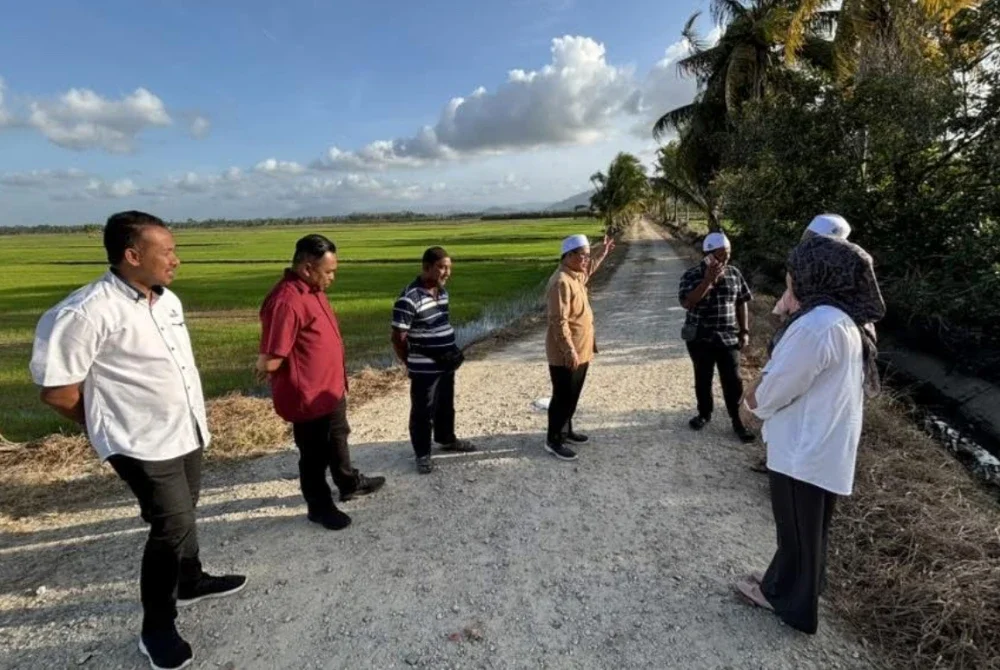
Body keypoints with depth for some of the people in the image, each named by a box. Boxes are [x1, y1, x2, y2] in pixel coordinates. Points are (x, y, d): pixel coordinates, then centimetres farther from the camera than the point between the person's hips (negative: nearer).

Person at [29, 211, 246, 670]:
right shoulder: (85, 313, -22)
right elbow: (57, 392, -16)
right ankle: (156, 629, 19)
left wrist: (194, 419, 13)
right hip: (144, 445, -7)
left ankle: (190, 582, 45)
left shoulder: (168, 300, 3)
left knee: (181, 517, 23)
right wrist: (111, 426, -2)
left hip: (188, 432, 7)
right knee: (172, 528, -3)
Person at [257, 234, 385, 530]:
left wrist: (340, 382, 15)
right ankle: (320, 507, 32)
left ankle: (350, 483, 48)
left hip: (331, 389, 9)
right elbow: (268, 362, -30)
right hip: (309, 398, -9)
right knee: (315, 456, 12)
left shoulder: (313, 290, 3)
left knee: (338, 441, 27)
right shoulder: (285, 302, -29)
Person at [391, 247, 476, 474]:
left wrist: (451, 350, 11)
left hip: (446, 364, 8)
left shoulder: (442, 291, 5)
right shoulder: (409, 298, -22)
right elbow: (398, 338, -16)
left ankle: (447, 440, 43)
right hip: (424, 369, -8)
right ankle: (422, 454, 23)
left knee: (445, 406, 23)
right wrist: (413, 363, -4)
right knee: (423, 412, 7)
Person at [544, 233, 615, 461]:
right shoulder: (561, 282, -22)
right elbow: (559, 321, -26)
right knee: (563, 397, 0)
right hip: (566, 354, -10)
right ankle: (553, 440, 13)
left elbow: (589, 271, 38)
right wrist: (570, 351, -27)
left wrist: (603, 254, 37)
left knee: (572, 396, 20)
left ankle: (566, 430, 35)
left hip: (581, 350, 10)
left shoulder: (576, 276, 9)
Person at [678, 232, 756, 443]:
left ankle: (737, 421, 16)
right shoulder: (692, 275, -9)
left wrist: (744, 331, 3)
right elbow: (686, 303, -23)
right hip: (700, 338, -2)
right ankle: (704, 414, 31)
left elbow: (742, 303, 8)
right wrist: (708, 280, -27)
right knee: (703, 379, 12)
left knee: (733, 380, 3)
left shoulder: (734, 273, 2)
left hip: (728, 337, 2)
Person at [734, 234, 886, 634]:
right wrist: (766, 398, 9)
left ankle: (793, 604, 30)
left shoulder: (816, 324, -27)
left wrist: (756, 401, -2)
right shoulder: (846, 319, 5)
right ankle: (783, 588, 41)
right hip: (824, 442, 9)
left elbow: (781, 383, -22)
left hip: (805, 446, -9)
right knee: (804, 526, 22)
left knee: (798, 529, 10)